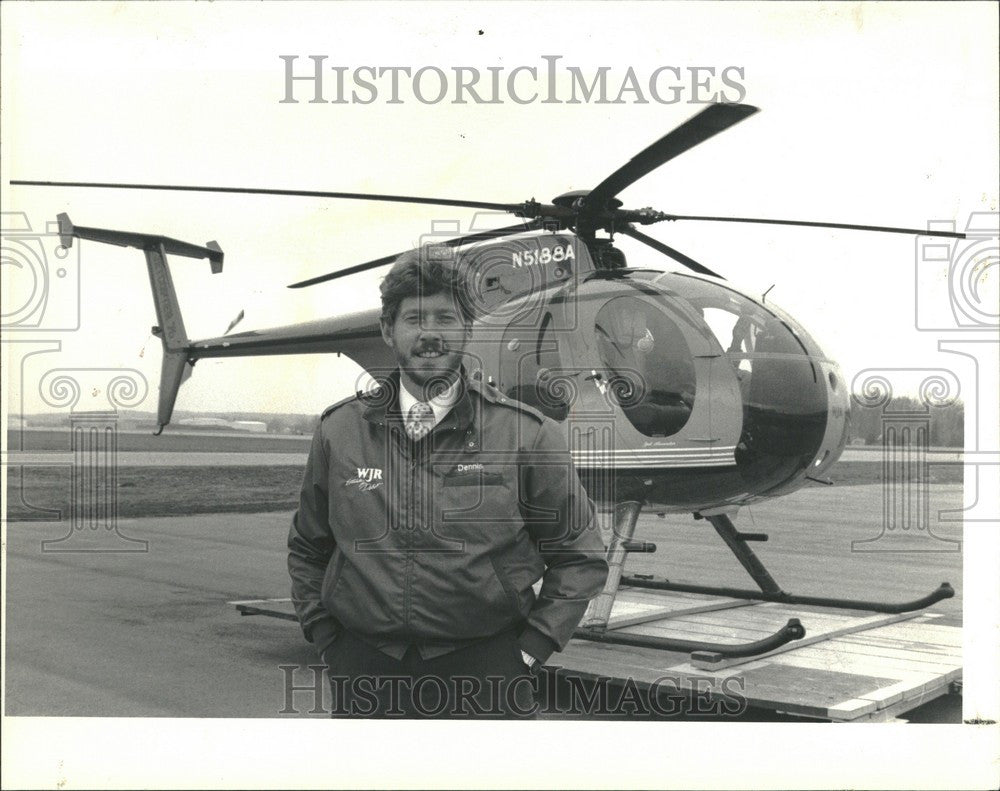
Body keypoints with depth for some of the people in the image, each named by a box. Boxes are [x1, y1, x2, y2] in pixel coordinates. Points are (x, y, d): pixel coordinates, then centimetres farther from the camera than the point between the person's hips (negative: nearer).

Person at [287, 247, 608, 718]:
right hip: (366, 673, 2)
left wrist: (531, 649, -3)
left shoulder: (527, 434, -3)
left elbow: (579, 556, 4)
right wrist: (327, 641, 6)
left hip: (485, 674, -1)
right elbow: (307, 550, 15)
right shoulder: (339, 431, 4)